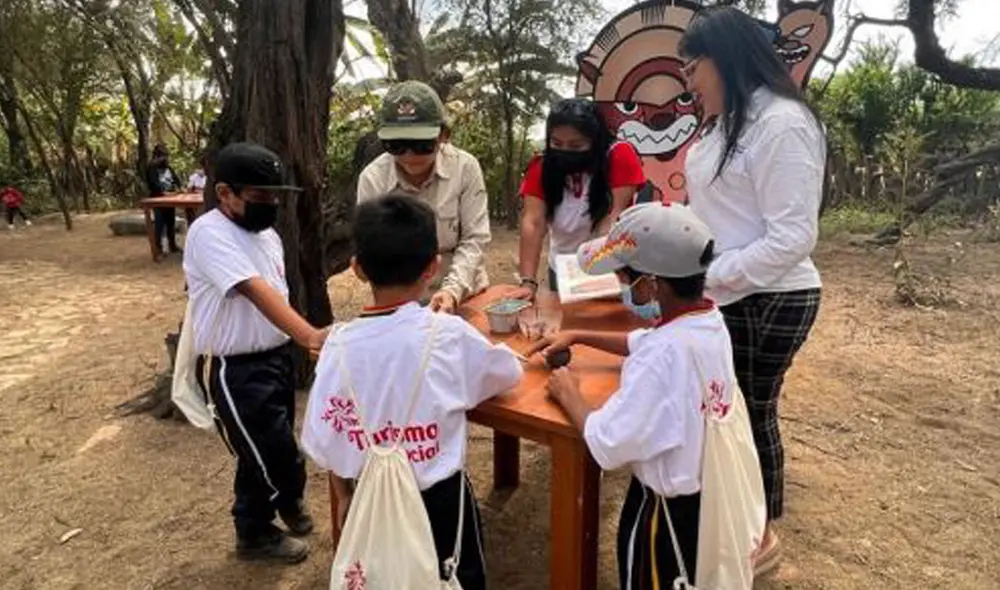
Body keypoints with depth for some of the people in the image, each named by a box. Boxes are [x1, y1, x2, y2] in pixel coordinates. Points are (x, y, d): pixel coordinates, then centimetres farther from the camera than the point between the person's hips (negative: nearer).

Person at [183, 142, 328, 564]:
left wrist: (299, 342, 14)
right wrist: (310, 336, -44)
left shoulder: (268, 235, 7)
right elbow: (257, 292, -34)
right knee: (274, 453, 3)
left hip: (275, 356, 8)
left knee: (269, 449, 20)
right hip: (233, 370, -7)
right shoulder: (210, 234, -20)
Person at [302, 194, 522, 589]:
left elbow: (323, 437, -3)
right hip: (440, 500, -2)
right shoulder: (450, 333, -19)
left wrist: (344, 496, 14)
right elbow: (510, 374, -1)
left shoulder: (339, 344, -13)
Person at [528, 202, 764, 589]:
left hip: (668, 510, -7)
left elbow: (606, 445, -31)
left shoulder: (663, 355, -35)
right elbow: (642, 343, 15)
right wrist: (577, 337, 13)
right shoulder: (709, 321, -6)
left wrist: (568, 396, -14)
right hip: (709, 492, 8)